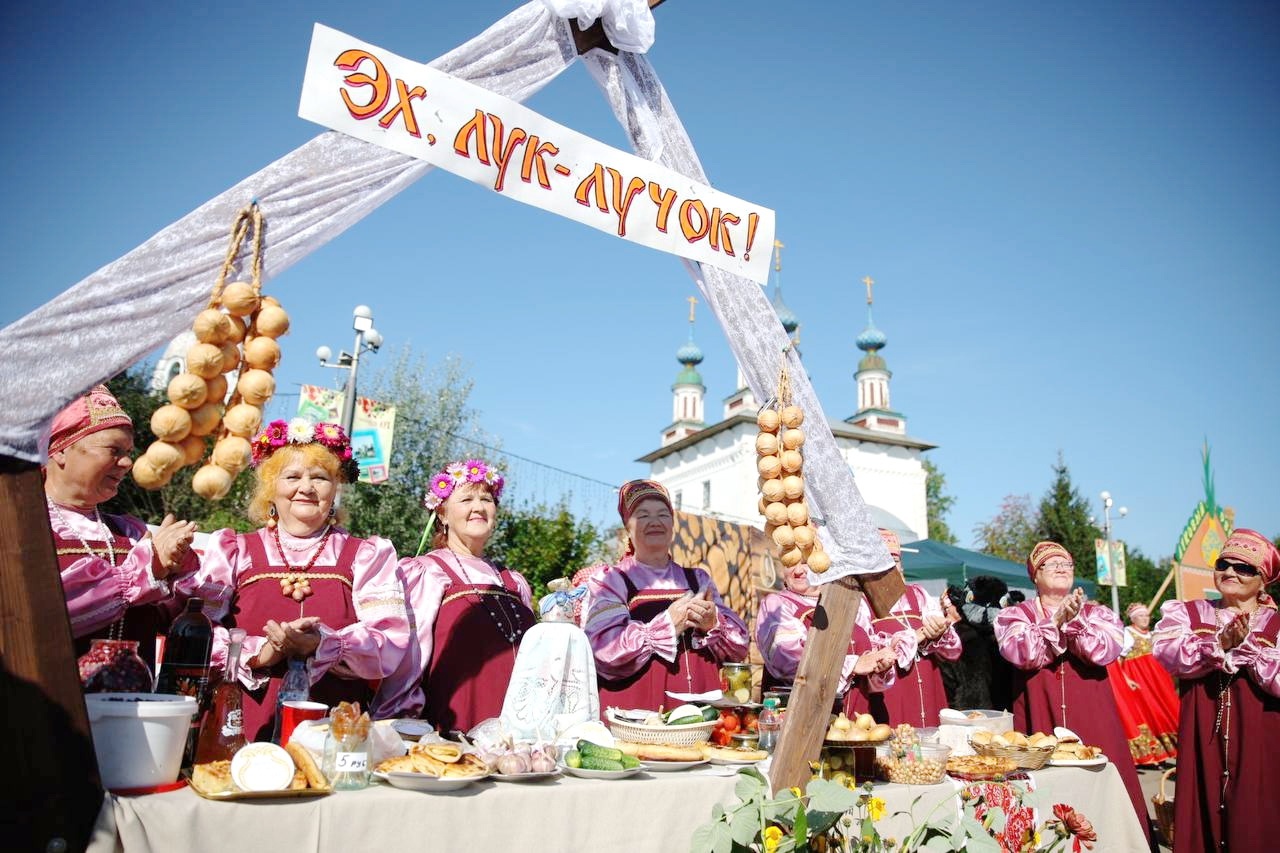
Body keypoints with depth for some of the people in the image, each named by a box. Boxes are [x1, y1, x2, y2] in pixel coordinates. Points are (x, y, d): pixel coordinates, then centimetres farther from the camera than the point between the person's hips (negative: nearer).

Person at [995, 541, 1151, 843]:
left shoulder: (1098, 614, 12)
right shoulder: (1014, 615, 5)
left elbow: (1107, 650, -7)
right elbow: (1021, 653, -13)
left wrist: (1073, 621, -18)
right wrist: (1056, 620, -19)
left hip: (1091, 717, 2)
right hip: (1039, 716, -1)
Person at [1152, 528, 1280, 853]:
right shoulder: (1185, 613, 8)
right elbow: (1165, 652, -11)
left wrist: (1246, 647, -19)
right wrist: (1220, 644, -22)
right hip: (1202, 741, 1)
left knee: (1253, 825, 4)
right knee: (1200, 823, 6)